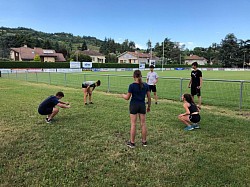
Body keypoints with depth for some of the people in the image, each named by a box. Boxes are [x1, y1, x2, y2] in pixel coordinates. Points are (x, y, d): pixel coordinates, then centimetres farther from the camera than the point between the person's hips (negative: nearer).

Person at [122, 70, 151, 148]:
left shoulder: (132, 85, -12)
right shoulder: (146, 85, -2)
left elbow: (127, 98, -8)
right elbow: (149, 97, 2)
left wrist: (123, 95, 13)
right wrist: (149, 106, 14)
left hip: (134, 105, -3)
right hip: (142, 105, 3)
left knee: (133, 124, 4)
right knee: (143, 124, 11)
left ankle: (132, 143, 12)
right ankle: (144, 141, 21)